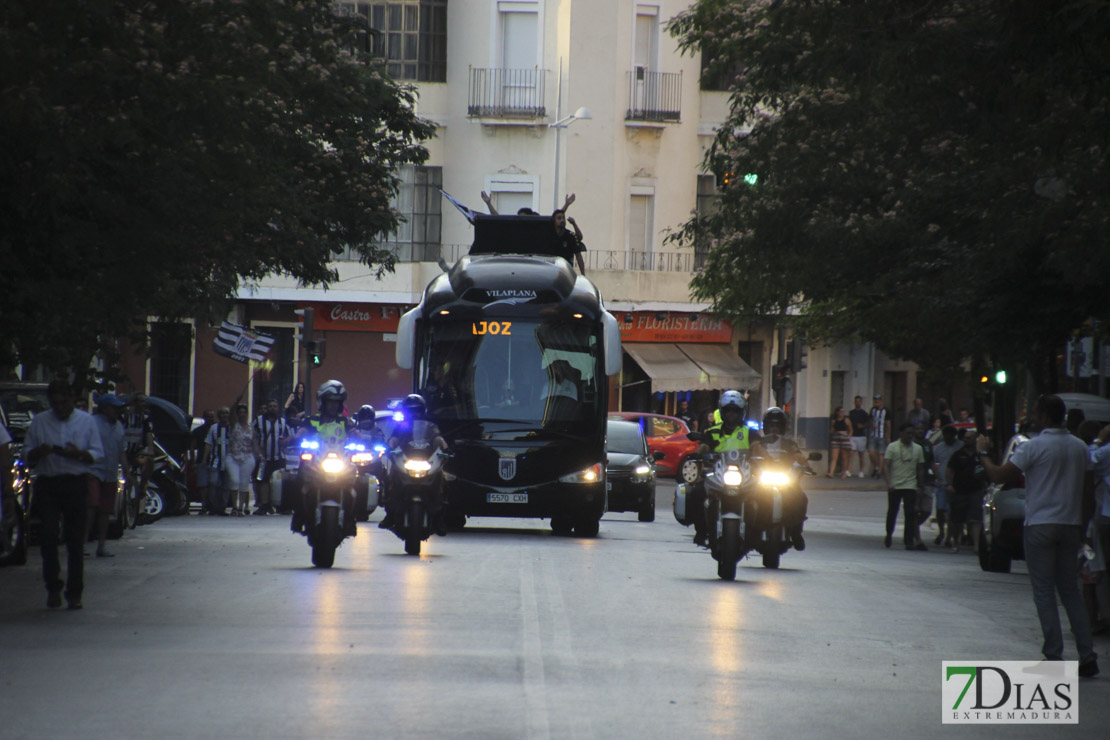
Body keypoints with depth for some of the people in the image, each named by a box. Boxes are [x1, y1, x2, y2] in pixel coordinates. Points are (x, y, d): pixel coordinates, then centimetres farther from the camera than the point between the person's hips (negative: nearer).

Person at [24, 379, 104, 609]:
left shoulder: (86, 421, 8)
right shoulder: (39, 421, 11)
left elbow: (98, 454, 6)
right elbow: (27, 454, 10)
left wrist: (79, 453, -14)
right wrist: (39, 452, -13)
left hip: (75, 484, 0)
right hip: (47, 484, 1)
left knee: (76, 539, 0)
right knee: (48, 536, -9)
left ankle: (74, 592, 6)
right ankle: (53, 588, 3)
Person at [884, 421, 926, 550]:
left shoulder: (917, 449, 7)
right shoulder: (892, 447, -1)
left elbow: (920, 469, 12)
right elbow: (886, 466, -6)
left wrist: (921, 485, 8)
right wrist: (889, 483, -18)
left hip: (910, 486, 1)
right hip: (894, 486, -1)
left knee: (910, 514, -7)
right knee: (892, 512, 8)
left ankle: (908, 541, -6)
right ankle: (889, 535, 31)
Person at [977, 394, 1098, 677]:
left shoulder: (1034, 447, -11)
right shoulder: (1080, 447, 8)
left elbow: (999, 475, -10)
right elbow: (1088, 492, 11)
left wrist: (983, 453, 6)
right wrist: (1083, 524, 18)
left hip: (1041, 525, -5)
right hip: (1070, 526, 5)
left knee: (1044, 592, 0)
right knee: (1071, 590, 11)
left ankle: (1054, 656, -3)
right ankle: (1087, 656, 4)